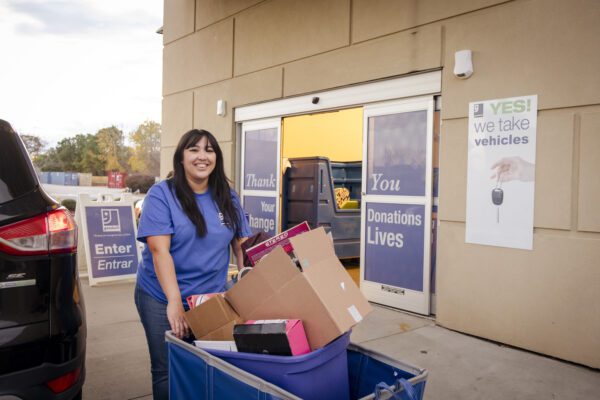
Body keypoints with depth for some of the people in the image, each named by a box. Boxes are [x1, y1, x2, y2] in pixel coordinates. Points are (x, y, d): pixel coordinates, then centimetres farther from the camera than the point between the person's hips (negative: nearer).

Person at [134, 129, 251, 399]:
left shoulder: (228, 198, 2)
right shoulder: (161, 194, -11)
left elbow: (243, 246, 3)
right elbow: (160, 251, -20)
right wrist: (174, 301, -28)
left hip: (212, 297, 3)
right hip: (163, 299, -3)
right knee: (167, 372, 9)